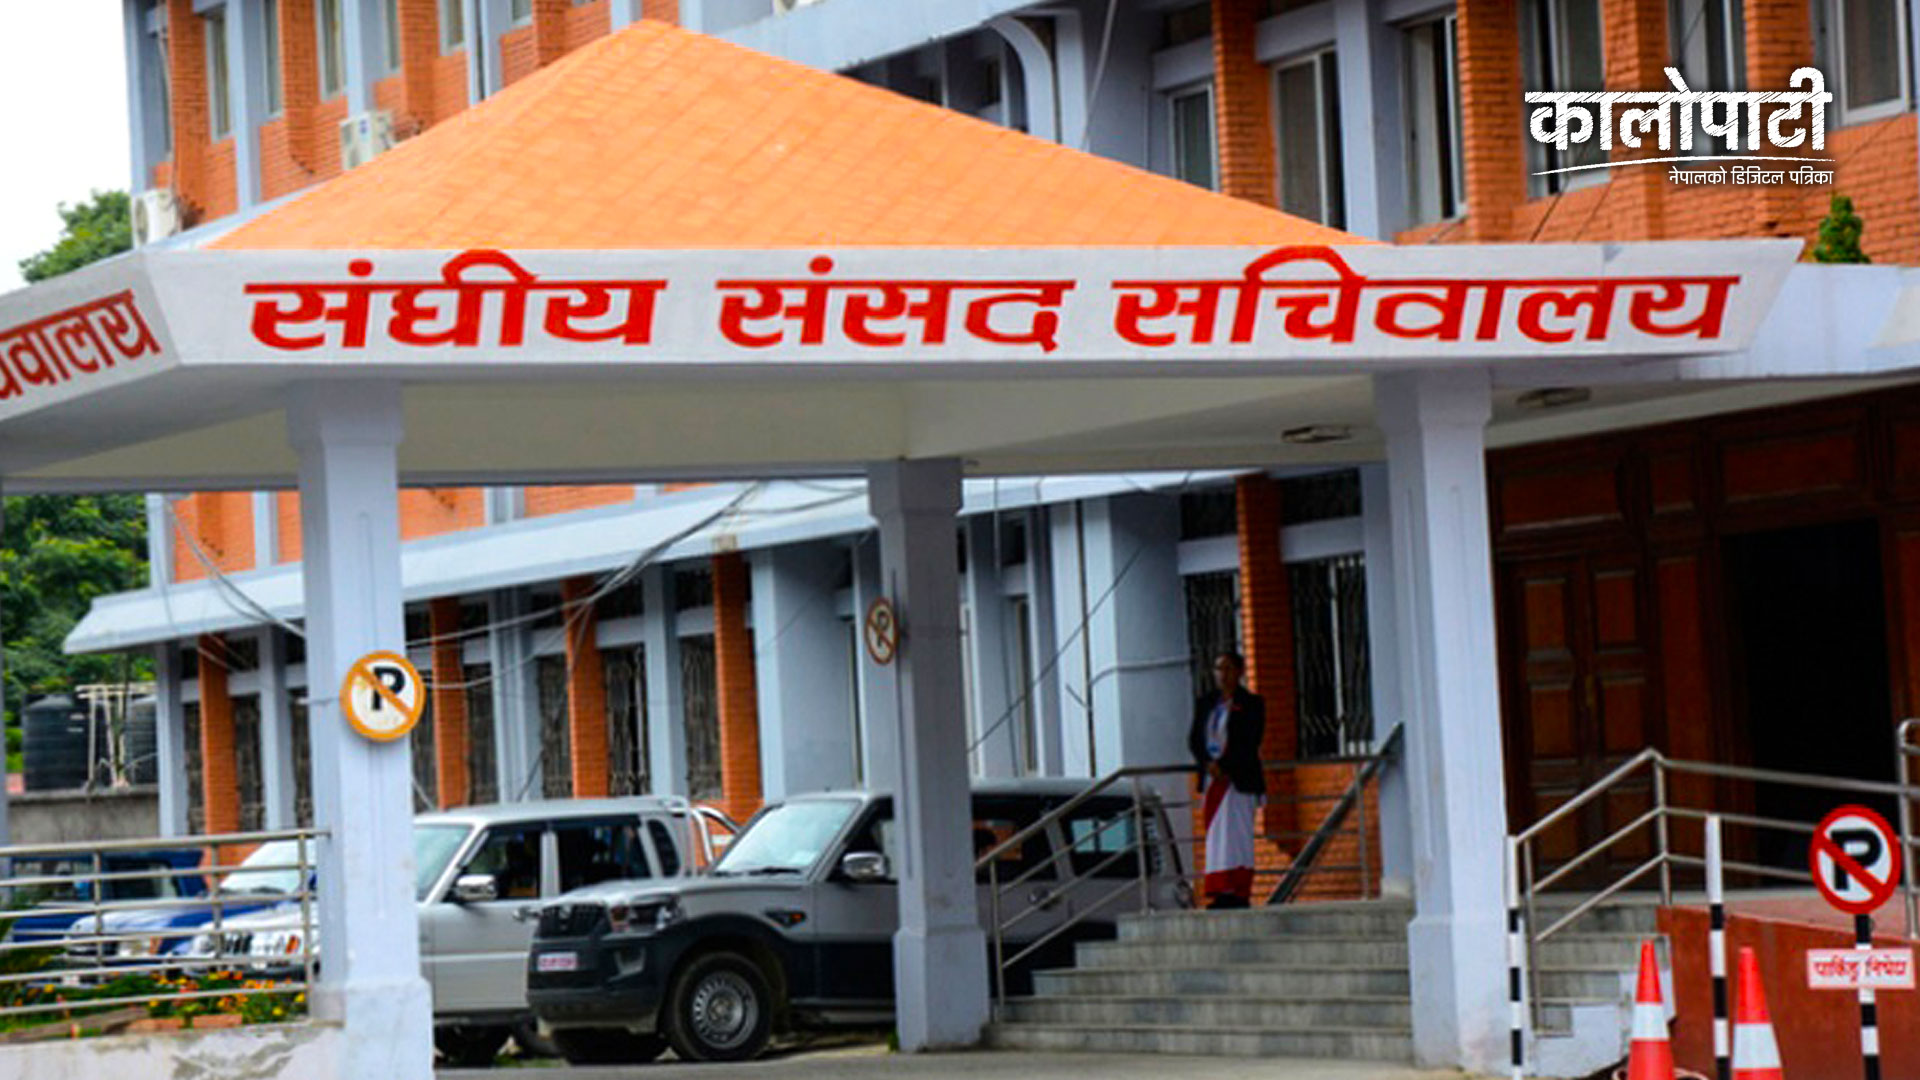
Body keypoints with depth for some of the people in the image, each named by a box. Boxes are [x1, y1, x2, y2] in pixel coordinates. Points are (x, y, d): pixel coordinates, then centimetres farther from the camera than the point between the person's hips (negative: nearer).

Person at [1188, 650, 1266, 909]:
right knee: (1215, 837, 0)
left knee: (1234, 834, -10)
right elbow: (1194, 739, 7)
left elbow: (1249, 743, -8)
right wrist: (1208, 764, -11)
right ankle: (1223, 893, -2)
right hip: (1212, 781, 5)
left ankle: (1237, 892, -13)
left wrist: (1224, 767, -16)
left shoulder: (1251, 704, 1)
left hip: (1239, 779, -5)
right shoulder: (1204, 703, 14)